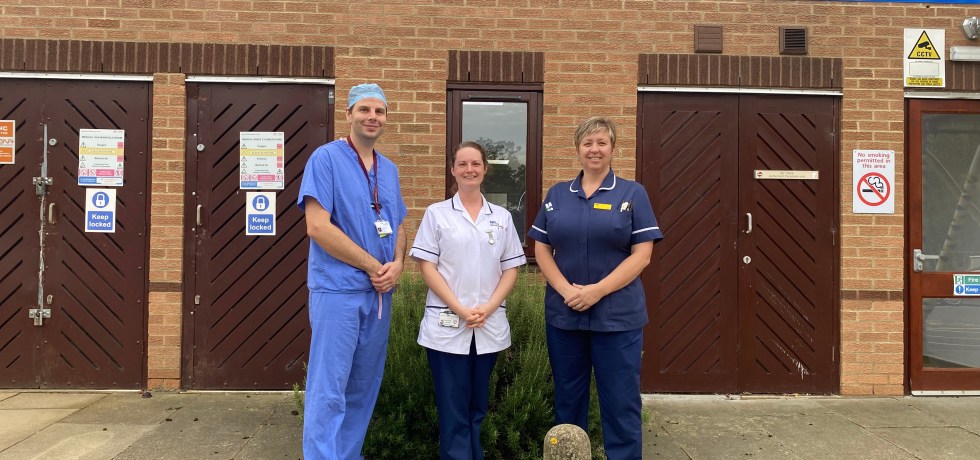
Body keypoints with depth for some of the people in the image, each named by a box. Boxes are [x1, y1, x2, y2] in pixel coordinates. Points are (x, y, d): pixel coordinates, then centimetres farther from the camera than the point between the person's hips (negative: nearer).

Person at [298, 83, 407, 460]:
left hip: (379, 293, 7)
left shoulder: (389, 169, 13)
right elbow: (318, 227, -17)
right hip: (338, 290, -7)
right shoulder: (326, 158, -8)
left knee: (363, 388, 14)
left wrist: (397, 264, -4)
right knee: (328, 392, -4)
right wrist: (373, 266, -14)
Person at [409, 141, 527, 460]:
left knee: (478, 408, 12)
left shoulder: (502, 217, 9)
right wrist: (460, 309, -13)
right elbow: (427, 267, -4)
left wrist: (488, 307, -9)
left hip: (490, 326, 3)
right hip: (446, 326, -3)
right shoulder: (437, 213, 2)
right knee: (454, 412, 0)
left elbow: (510, 269, 7)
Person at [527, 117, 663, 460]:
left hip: (618, 316, -3)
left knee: (620, 402, 3)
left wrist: (597, 291, -16)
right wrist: (566, 290, -11)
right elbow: (541, 250, 5)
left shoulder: (633, 194, 0)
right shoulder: (556, 194, 8)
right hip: (562, 314, 3)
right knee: (567, 399, 13)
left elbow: (642, 254, -7)